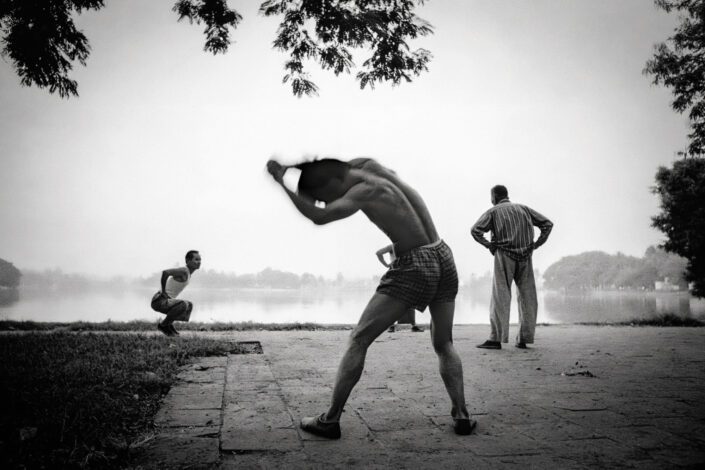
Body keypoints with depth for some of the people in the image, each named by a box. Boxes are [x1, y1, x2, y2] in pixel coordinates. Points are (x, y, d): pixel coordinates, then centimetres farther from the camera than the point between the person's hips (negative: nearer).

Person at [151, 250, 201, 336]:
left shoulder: (188, 272, 12)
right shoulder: (184, 271, -17)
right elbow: (165, 272, -33)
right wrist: (163, 291, -23)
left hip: (165, 300, 10)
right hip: (159, 301, -10)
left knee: (189, 305, 22)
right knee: (183, 305, -30)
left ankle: (169, 324, 17)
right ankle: (163, 325, -10)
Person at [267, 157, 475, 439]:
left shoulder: (365, 191, -13)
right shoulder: (368, 165, 9)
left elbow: (319, 217, -24)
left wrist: (282, 183, -18)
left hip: (413, 267, -8)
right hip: (443, 258, 8)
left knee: (358, 340, 2)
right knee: (444, 345, 22)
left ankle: (331, 420, 7)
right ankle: (461, 416, 15)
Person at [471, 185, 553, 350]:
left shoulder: (493, 211, 6)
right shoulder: (524, 209, 18)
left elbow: (475, 230, -9)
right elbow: (548, 224, 13)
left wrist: (489, 245, 0)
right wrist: (536, 244, 8)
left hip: (504, 256, -4)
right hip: (525, 257, 4)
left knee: (500, 296, -6)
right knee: (527, 296, 7)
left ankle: (496, 339, -11)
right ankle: (523, 339, 7)